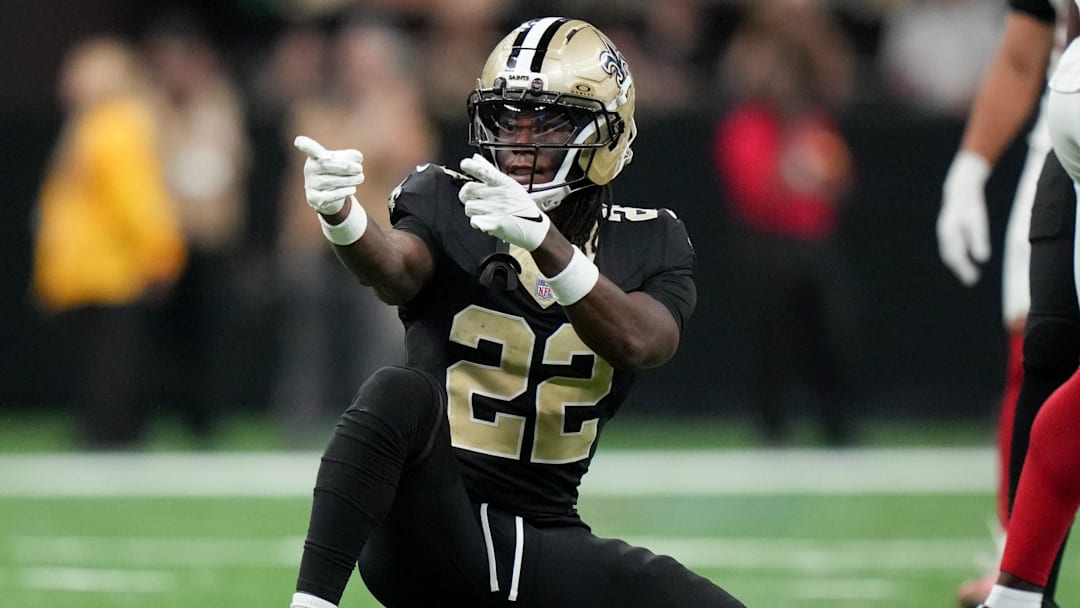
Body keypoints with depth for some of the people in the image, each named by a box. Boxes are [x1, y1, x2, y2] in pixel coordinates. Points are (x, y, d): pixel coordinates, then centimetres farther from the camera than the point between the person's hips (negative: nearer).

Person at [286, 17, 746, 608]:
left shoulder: (647, 245, 4)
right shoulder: (447, 203, 1)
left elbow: (638, 344, -18)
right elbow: (396, 271, -22)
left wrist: (543, 239, -36)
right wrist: (341, 216, -46)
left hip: (542, 546, 3)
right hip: (424, 534, -3)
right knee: (398, 393, -33)